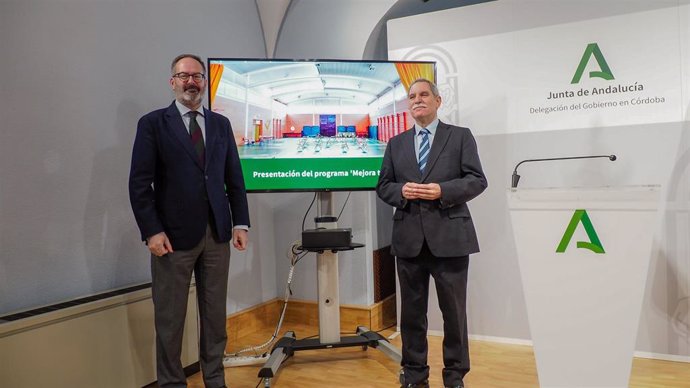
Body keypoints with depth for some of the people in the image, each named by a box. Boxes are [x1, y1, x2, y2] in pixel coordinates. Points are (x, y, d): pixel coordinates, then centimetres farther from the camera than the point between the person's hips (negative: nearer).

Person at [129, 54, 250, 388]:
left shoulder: (221, 124, 12)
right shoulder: (153, 123, 1)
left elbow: (234, 179, 10)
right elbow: (140, 183, -4)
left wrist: (240, 223, 3)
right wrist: (152, 231, -11)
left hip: (217, 234, 3)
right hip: (174, 236, -3)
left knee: (215, 313, 11)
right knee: (170, 317, 6)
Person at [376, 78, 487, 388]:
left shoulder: (460, 136, 4)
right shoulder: (396, 143, 13)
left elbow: (477, 180, -2)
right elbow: (383, 187, 10)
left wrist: (442, 191, -17)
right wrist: (402, 191, -11)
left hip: (449, 237, -2)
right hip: (409, 238, 3)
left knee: (453, 310, 7)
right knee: (412, 311, 11)